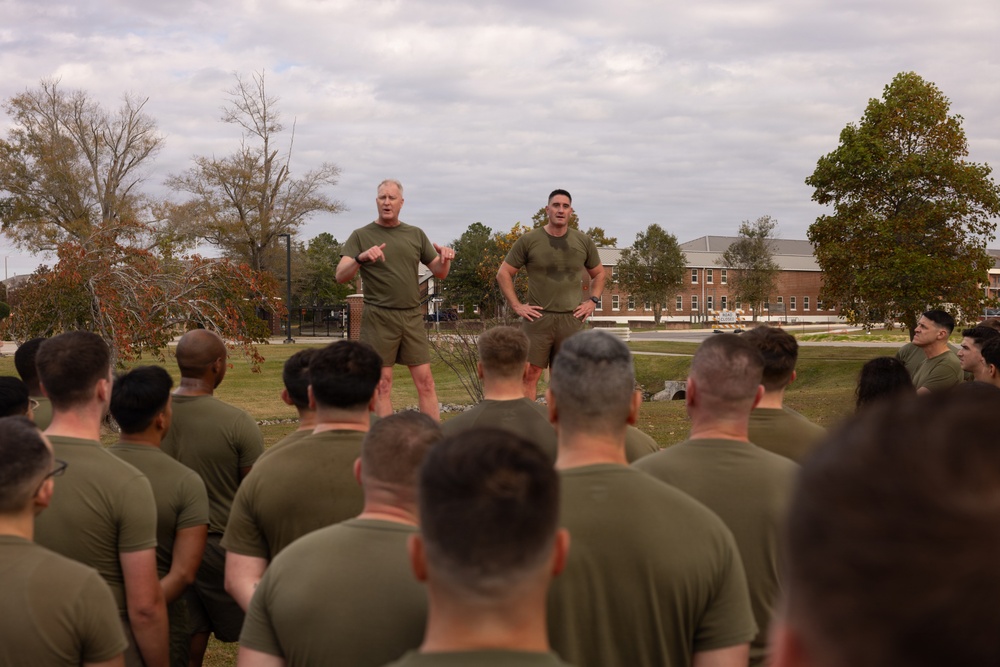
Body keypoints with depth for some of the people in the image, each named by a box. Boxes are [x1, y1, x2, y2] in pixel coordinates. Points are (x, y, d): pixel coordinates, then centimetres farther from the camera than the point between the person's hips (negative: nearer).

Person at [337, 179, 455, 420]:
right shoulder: (361, 236, 3)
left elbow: (439, 273, 17)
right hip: (378, 318, -3)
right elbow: (341, 276, -8)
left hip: (412, 317, 3)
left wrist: (445, 259, -6)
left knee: (425, 381, 1)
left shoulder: (415, 235, 14)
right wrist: (360, 258, -28)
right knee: (382, 384, -2)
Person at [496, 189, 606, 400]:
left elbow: (598, 274, 23)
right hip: (538, 317, -2)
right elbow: (503, 273, 5)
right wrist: (516, 305, -3)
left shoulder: (584, 242, 8)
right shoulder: (529, 240, 0)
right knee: (530, 374, -6)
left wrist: (592, 301, 8)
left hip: (571, 319, 2)